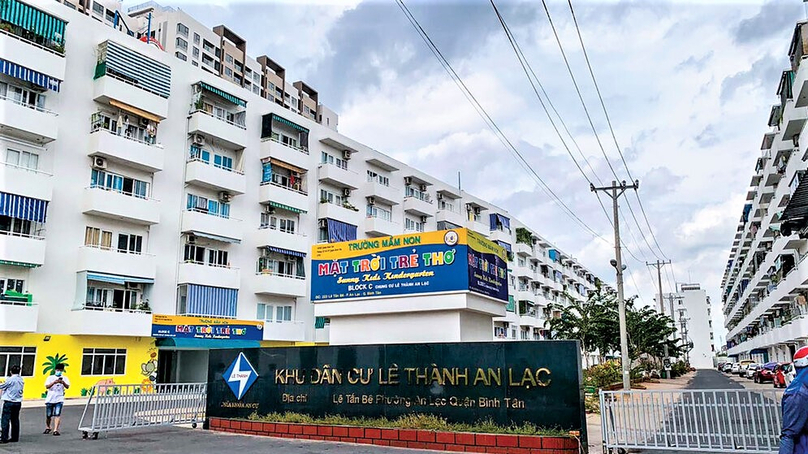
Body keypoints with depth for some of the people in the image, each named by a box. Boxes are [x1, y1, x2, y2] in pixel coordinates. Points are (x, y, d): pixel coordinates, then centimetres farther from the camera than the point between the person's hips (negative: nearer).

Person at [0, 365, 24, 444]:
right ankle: (15, 437, 13)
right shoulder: (21, 380, 8)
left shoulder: (10, 379, -12)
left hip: (9, 402, -6)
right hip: (18, 402, 6)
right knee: (15, 420, 11)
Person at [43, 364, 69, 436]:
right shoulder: (50, 378, 7)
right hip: (50, 399, 1)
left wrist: (63, 383, -26)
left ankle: (55, 430, -16)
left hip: (59, 399, -1)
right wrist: (54, 382, -23)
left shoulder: (64, 378, 7)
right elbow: (47, 386, -7)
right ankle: (48, 428, 34)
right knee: (48, 415, 10)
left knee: (57, 414, -14)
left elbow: (67, 386, -6)